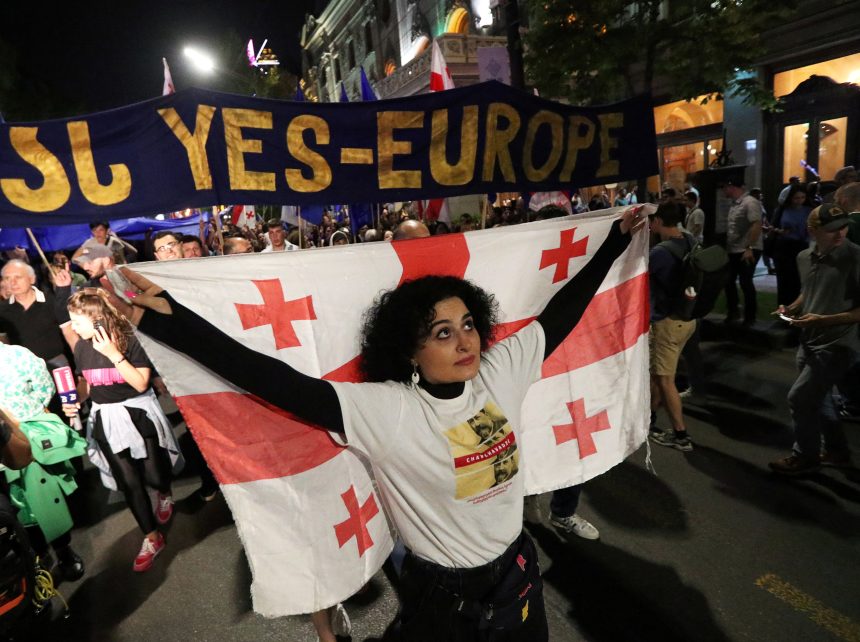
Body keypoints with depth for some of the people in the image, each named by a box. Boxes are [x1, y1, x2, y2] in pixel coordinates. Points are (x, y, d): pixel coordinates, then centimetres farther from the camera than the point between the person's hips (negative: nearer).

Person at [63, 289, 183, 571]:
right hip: (105, 419, 4)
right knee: (128, 482, 3)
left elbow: (141, 383, -21)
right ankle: (152, 538, 19)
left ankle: (164, 493, 42)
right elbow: (85, 383, 13)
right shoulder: (81, 347, -1)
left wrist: (113, 354, -26)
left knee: (154, 475, 1)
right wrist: (74, 400, -8)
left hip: (137, 412, -4)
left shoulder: (127, 339, -16)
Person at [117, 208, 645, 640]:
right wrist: (167, 320, -43)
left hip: (516, 566, 5)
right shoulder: (385, 411, -28)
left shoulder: (500, 372, -14)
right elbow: (280, 383, -37)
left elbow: (559, 314, -4)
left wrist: (617, 240, 5)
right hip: (441, 590, -4)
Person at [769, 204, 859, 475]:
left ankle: (806, 457, 18)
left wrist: (824, 320, -26)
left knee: (799, 398, -4)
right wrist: (790, 309, 2)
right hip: (809, 342, 7)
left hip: (836, 346, -7)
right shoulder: (804, 257, 3)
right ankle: (837, 451, 41)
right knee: (817, 398, 20)